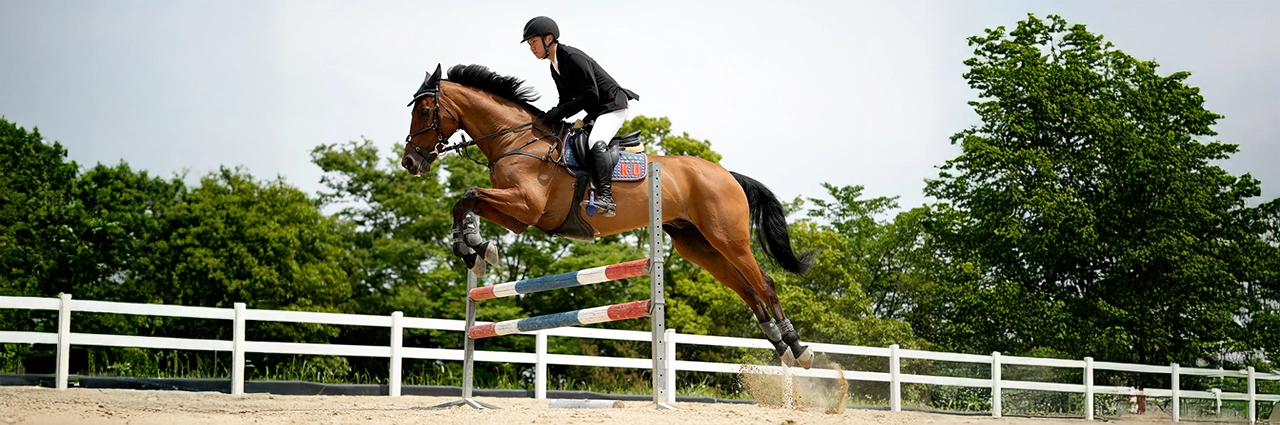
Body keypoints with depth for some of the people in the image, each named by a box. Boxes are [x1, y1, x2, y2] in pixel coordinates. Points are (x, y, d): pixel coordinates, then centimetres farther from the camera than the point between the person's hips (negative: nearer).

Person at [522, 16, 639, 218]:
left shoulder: (574, 58, -19)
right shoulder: (555, 68, 11)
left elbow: (591, 95, -23)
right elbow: (567, 99, 16)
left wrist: (560, 112, -24)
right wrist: (551, 117, -3)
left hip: (612, 106, -11)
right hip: (595, 113, 11)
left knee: (596, 143, -32)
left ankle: (606, 198, -41)